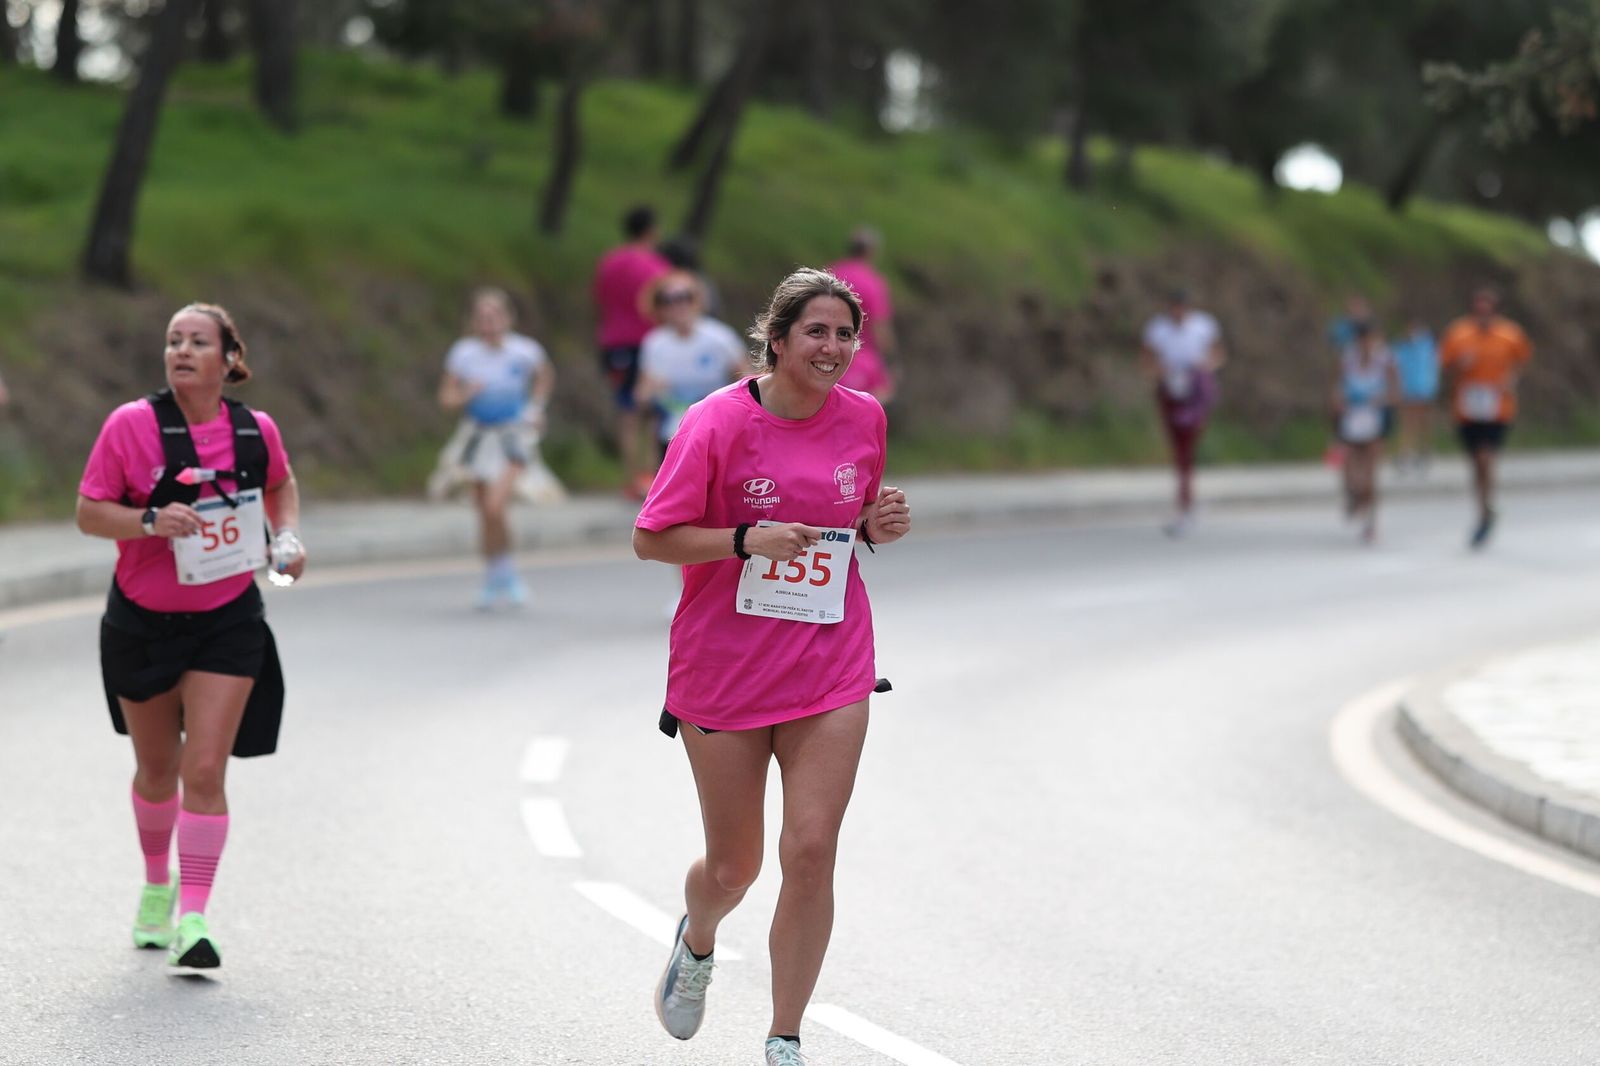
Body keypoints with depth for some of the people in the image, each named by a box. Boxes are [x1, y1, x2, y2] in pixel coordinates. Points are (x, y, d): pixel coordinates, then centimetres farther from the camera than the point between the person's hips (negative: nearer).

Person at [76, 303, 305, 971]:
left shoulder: (256, 431, -4)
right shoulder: (131, 425, -12)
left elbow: (281, 486, 18)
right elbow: (88, 513, -10)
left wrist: (288, 537, 0)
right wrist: (151, 520, -26)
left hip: (228, 620, 0)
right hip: (142, 621, 0)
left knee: (205, 771, -12)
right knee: (156, 769, 15)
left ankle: (193, 917, -10)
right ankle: (157, 884, 41)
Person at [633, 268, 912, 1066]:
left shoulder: (865, 418, 1)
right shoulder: (717, 422, -13)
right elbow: (650, 538, -10)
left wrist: (879, 525, -4)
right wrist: (747, 539, -23)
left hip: (831, 668, 2)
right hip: (725, 669, -2)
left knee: (811, 851, -9)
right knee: (733, 866, 9)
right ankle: (697, 942, 47)